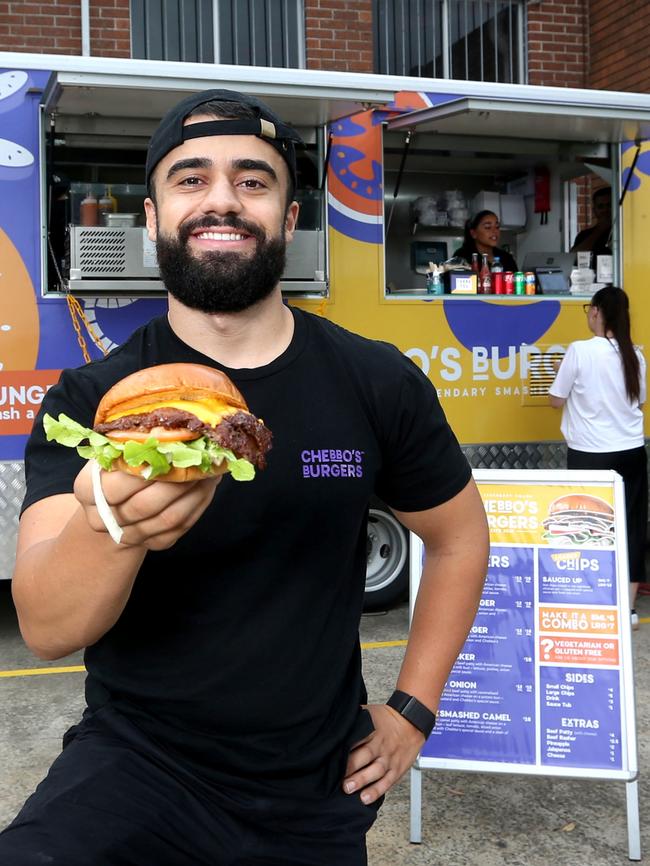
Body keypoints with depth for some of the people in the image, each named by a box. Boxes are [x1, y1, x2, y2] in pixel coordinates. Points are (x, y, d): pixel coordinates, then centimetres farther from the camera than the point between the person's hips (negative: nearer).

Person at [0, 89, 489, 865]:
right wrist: (113, 527, -41)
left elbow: (459, 539, 9)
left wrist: (413, 710, 6)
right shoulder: (90, 400, -9)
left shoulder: (378, 386, -6)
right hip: (137, 767, -1)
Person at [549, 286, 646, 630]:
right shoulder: (635, 354, 3)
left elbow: (557, 400, -5)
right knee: (630, 527, 9)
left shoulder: (580, 351, -11)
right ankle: (628, 608, 14)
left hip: (590, 456, -4)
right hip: (631, 454, 4)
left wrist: (565, 373, 12)